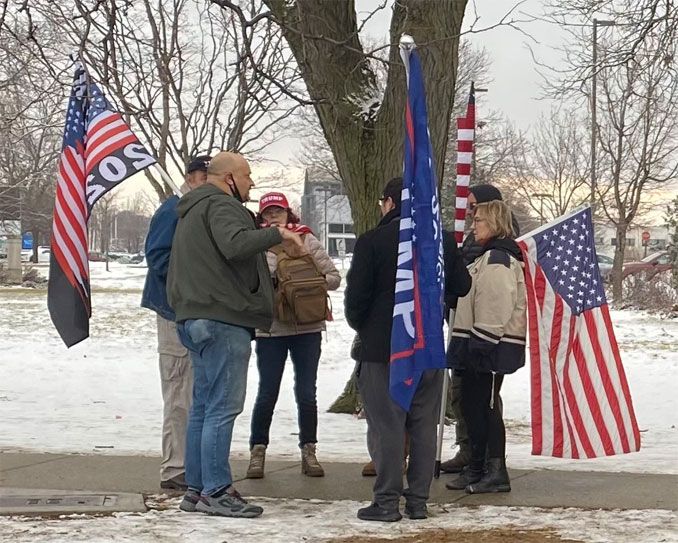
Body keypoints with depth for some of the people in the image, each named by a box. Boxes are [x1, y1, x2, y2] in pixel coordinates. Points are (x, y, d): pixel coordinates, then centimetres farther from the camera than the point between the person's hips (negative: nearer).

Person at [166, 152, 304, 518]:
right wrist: (277, 234, -22)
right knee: (223, 407, -9)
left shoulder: (192, 211, 24)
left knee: (203, 405, 13)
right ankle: (216, 491, -10)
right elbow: (236, 244, -27)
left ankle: (196, 488, 16)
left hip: (195, 319, 11)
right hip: (224, 320, -11)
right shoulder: (220, 205, -10)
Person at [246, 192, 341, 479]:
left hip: (307, 328, 1)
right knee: (267, 394, 2)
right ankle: (257, 451, 15)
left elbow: (334, 277, 5)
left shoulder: (307, 241, 4)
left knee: (306, 393, 6)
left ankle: (308, 452, 18)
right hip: (270, 328, -1)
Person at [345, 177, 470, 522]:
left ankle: (387, 502, -1)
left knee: (386, 425, -1)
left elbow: (356, 295, -10)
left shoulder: (372, 241, -9)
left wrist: (360, 326, 9)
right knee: (424, 425, 9)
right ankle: (418, 500, 11)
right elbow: (461, 286, 8)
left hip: (382, 349, -4)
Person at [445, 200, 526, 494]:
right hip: (480, 345, 11)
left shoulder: (498, 258, -14)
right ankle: (477, 469, 21)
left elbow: (497, 305, -22)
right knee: (472, 404, 14)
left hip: (491, 347, -11)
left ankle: (497, 472, -3)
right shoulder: (489, 256, 20)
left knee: (486, 406, -7)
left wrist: (480, 343, -22)